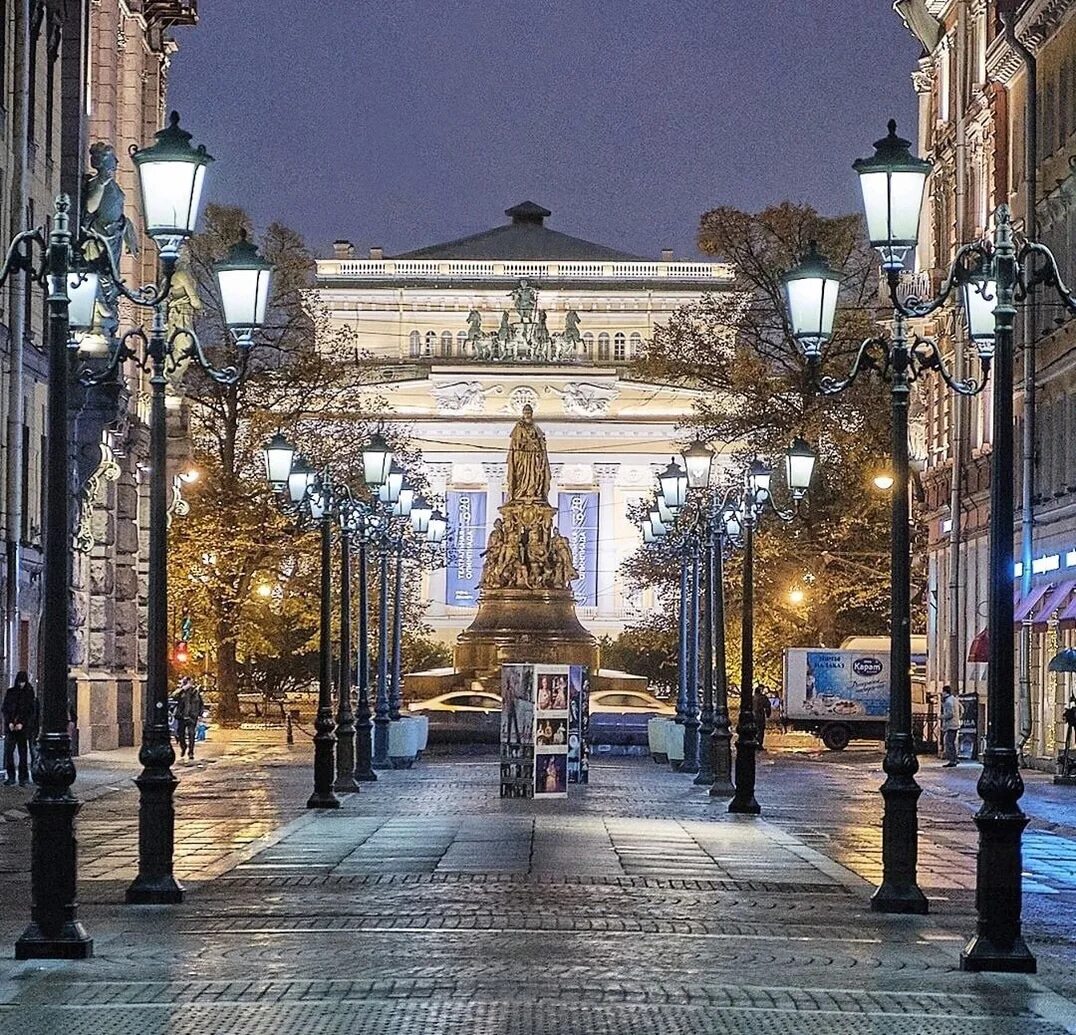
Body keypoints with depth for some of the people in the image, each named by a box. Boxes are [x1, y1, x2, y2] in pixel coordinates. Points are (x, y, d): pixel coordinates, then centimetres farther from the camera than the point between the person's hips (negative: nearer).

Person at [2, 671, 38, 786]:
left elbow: (32, 712, 0)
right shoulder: (10, 692, 9)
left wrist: (22, 724, -10)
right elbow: (5, 709, 7)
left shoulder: (29, 694, 3)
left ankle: (23, 778, 2)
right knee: (8, 751, -6)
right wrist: (9, 722, -6)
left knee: (23, 753, -2)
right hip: (11, 727, 2)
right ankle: (11, 777, -3)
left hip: (23, 727, -2)